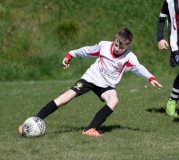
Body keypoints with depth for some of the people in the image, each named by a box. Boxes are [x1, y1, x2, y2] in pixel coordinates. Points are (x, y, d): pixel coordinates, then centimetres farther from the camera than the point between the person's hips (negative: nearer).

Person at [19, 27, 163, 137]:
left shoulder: (129, 58, -18)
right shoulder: (104, 46, -12)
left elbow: (139, 68, -31)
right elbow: (87, 51, 2)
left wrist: (151, 78, -49)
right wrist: (70, 55, 10)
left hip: (107, 86, 0)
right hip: (91, 78, 0)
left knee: (114, 101, -33)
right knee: (64, 99, -10)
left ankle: (90, 129, -31)